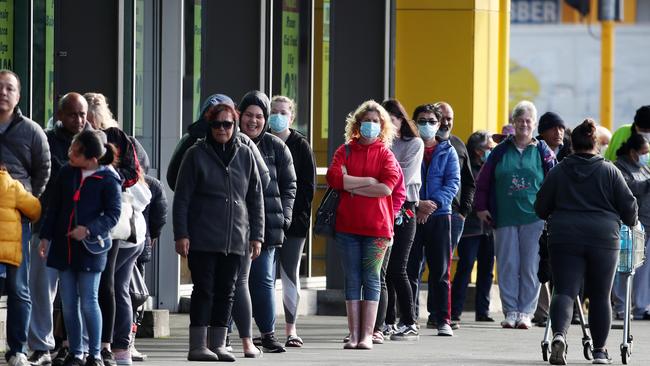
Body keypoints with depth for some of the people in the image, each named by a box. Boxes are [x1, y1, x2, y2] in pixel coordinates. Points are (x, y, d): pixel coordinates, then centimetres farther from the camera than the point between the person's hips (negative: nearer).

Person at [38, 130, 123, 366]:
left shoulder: (108, 179, -9)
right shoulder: (66, 173, 7)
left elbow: (113, 214, -9)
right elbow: (54, 207, 13)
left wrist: (89, 229, -21)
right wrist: (46, 237, 9)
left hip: (90, 247, -5)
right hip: (63, 246, 5)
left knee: (88, 303, -4)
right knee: (68, 303, 6)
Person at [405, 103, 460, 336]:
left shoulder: (447, 151, 10)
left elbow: (453, 183, 1)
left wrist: (434, 203, -14)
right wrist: (416, 204, -16)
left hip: (439, 215, 1)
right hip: (410, 217, -1)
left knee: (440, 271, 0)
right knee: (410, 270, -1)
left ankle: (443, 320, 2)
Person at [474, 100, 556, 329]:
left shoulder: (542, 152, 5)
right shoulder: (501, 151, 9)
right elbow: (483, 181, 12)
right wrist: (481, 207, 5)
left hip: (534, 218, -2)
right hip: (505, 217, 2)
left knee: (530, 266, -2)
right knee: (507, 266, 1)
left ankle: (526, 312, 3)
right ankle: (510, 311, 6)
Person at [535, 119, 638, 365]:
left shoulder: (558, 172, 5)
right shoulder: (609, 171, 2)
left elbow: (541, 208, 10)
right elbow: (629, 206, 5)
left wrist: (554, 218, 32)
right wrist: (630, 224, 26)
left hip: (564, 237, 0)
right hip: (603, 238, 0)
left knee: (565, 291, -4)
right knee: (600, 296, 11)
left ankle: (559, 334, -30)